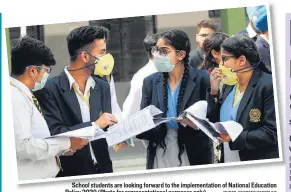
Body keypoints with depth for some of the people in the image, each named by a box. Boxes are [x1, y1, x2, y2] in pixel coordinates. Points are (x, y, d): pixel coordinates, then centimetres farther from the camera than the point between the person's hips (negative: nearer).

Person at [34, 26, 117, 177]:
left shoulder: (103, 87, 8)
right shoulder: (50, 89, -11)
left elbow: (106, 128, 10)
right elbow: (53, 134, -17)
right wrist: (95, 125, -16)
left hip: (102, 169, 5)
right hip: (70, 172, -5)